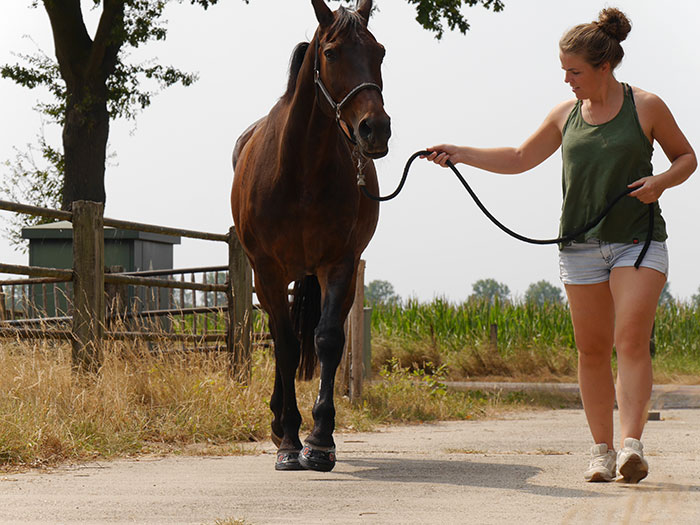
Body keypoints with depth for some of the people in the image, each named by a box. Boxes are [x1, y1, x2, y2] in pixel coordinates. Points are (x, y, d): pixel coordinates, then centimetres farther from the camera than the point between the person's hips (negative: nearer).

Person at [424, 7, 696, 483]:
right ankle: (601, 449, 11)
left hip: (639, 242, -4)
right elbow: (519, 159, 18)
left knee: (632, 340, -16)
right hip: (582, 246, 4)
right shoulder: (566, 115, 9)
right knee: (592, 349, 3)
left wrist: (661, 182, -11)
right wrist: (460, 154, 10)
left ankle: (632, 444, -22)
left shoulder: (647, 107, -1)